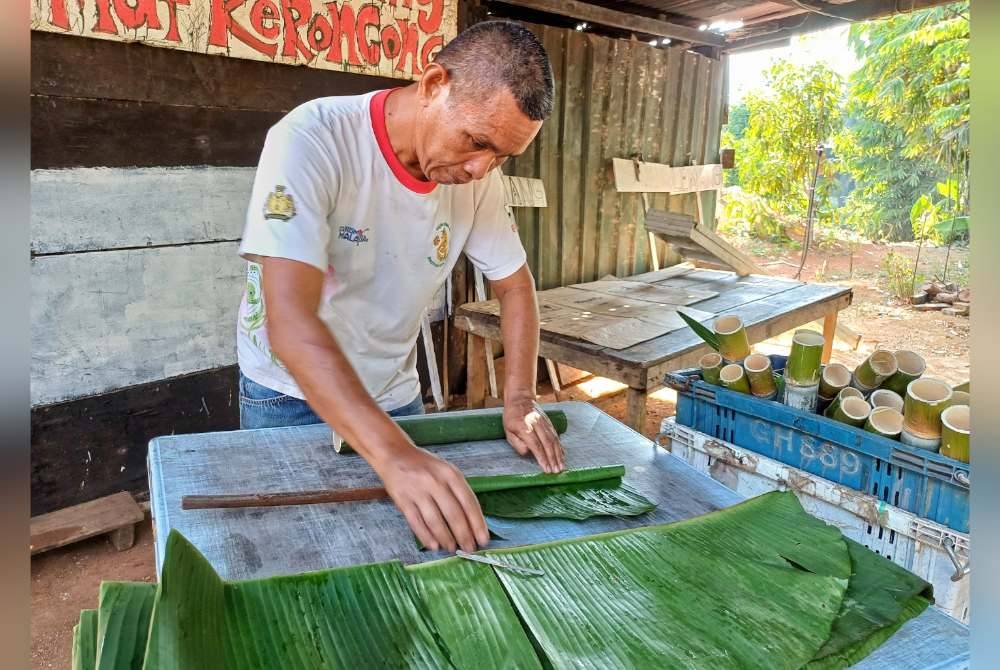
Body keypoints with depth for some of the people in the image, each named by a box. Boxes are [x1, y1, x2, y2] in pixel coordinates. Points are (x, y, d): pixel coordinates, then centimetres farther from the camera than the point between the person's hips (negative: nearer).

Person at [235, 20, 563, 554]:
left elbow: (515, 285, 0)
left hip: (393, 394, 4)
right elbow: (291, 323, -37)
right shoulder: (312, 140, -27)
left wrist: (519, 399, -14)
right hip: (291, 397, -3)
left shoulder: (477, 174, -12)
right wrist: (394, 454, -47)